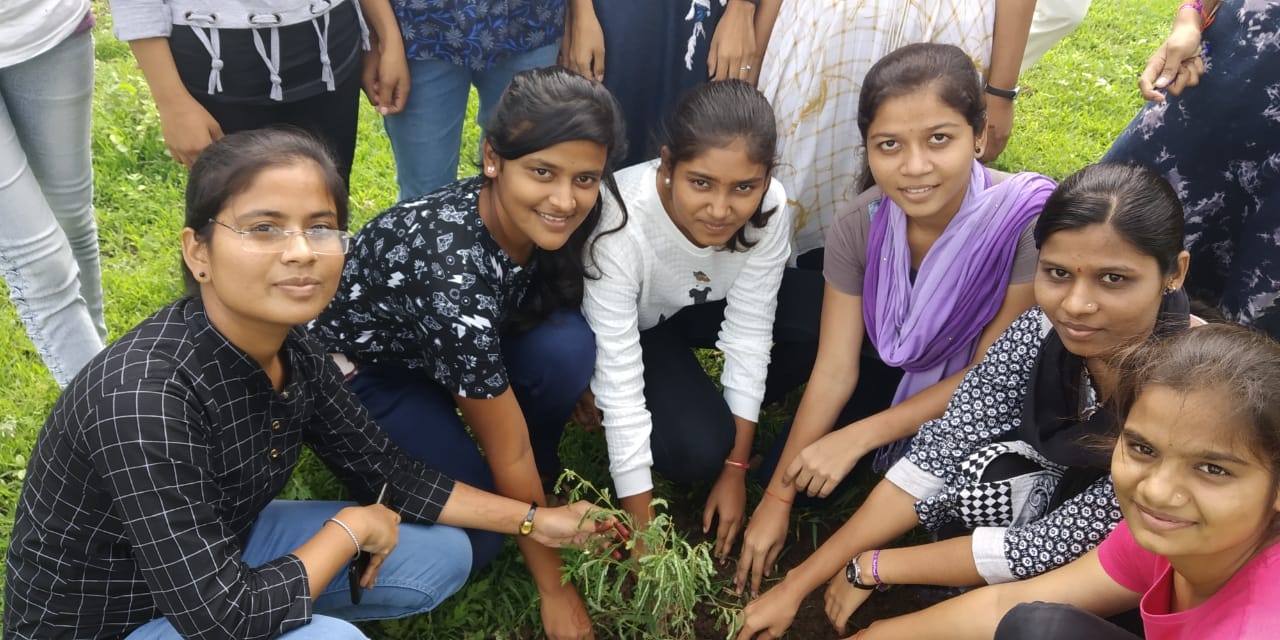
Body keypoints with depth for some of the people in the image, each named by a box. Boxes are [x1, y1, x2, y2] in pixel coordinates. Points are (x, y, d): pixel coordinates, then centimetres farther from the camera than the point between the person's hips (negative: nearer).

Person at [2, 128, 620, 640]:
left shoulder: (291, 350, -11)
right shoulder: (146, 396, -34)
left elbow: (388, 475, 1)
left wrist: (531, 520, -1)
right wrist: (352, 526, -19)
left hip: (216, 551, 7)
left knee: (441, 556, 4)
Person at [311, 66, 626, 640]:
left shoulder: (544, 223, -21)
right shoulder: (453, 268, -39)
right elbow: (508, 451, -28)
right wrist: (554, 588, -17)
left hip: (448, 354, 6)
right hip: (358, 371, -5)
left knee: (567, 344, -24)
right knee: (477, 536, -21)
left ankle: (534, 483, 2)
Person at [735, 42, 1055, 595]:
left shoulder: (1029, 221, -32)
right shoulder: (859, 227, -20)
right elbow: (834, 370, -15)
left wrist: (859, 436, -26)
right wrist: (775, 498, -12)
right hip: (899, 380, 4)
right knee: (802, 476, -5)